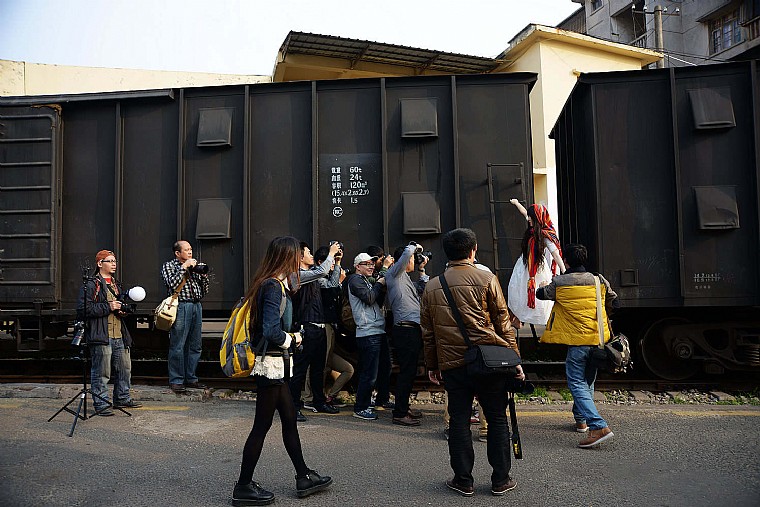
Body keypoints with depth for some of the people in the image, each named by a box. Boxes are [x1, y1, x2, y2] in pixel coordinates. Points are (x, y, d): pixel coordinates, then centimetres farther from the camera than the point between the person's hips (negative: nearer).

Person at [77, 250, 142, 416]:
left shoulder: (116, 284, 19)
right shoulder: (91, 285, -7)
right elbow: (83, 308, -16)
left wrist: (122, 309, 11)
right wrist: (108, 307, -18)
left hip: (120, 336, 8)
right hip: (101, 336, -8)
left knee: (125, 368, 13)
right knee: (101, 372, -3)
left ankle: (122, 398, 27)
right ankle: (101, 404, 7)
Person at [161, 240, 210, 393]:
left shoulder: (194, 267, 21)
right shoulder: (169, 266, 6)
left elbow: (204, 292, 18)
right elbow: (172, 284, -14)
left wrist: (204, 275, 5)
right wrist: (184, 267, -10)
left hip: (196, 306, 6)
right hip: (181, 307, -6)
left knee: (195, 345, 8)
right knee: (177, 346, -5)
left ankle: (191, 378, 16)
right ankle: (176, 381, 2)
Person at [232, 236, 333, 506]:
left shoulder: (274, 284, 9)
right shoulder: (274, 287, -20)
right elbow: (272, 332, -26)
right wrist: (293, 339, -11)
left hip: (274, 365, 10)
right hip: (271, 365, -10)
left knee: (289, 419, 16)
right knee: (262, 425, 2)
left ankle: (304, 477, 28)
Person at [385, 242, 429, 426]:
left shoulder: (405, 278, 24)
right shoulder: (394, 273, -5)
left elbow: (422, 289, 31)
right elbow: (406, 252, -18)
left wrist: (422, 270, 29)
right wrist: (414, 247, 2)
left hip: (413, 330, 10)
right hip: (405, 330, -10)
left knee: (409, 371, 15)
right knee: (406, 371, -7)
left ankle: (404, 407, 26)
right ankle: (399, 414, -2)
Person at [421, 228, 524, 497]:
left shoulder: (432, 286, 6)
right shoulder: (486, 279, -4)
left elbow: (427, 331, 10)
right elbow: (503, 323, -2)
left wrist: (432, 365, 19)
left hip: (451, 364, 3)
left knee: (458, 421, 11)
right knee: (497, 419, 10)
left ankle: (463, 480, 18)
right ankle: (500, 479, 19)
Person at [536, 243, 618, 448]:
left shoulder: (559, 283, -7)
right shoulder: (600, 281, 5)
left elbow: (541, 294, 11)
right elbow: (614, 303, 18)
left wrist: (544, 287, 32)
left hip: (577, 341, -5)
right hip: (599, 339, 5)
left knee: (576, 383, -4)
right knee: (587, 381, 21)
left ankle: (599, 426, -17)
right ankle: (581, 419, 35)